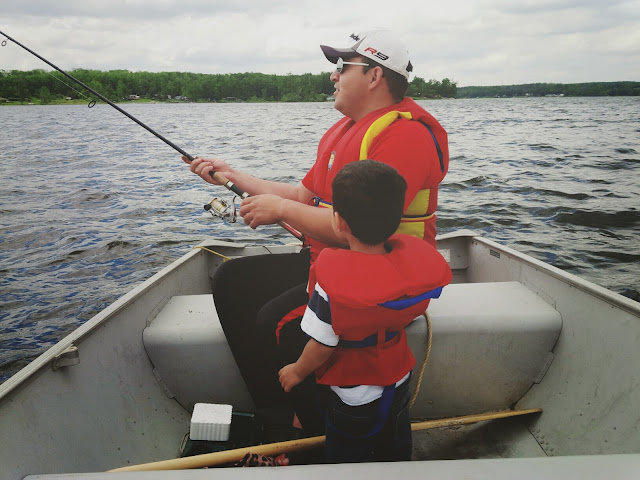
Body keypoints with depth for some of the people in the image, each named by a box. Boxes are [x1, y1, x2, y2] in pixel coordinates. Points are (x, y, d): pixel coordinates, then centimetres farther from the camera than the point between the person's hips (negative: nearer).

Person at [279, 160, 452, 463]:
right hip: (399, 381, 5)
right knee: (395, 452, 29)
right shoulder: (414, 254, -18)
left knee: (347, 459, 22)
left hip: (354, 395, -5)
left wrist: (297, 371, -4)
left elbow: (323, 345, -24)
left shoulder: (333, 281, -35)